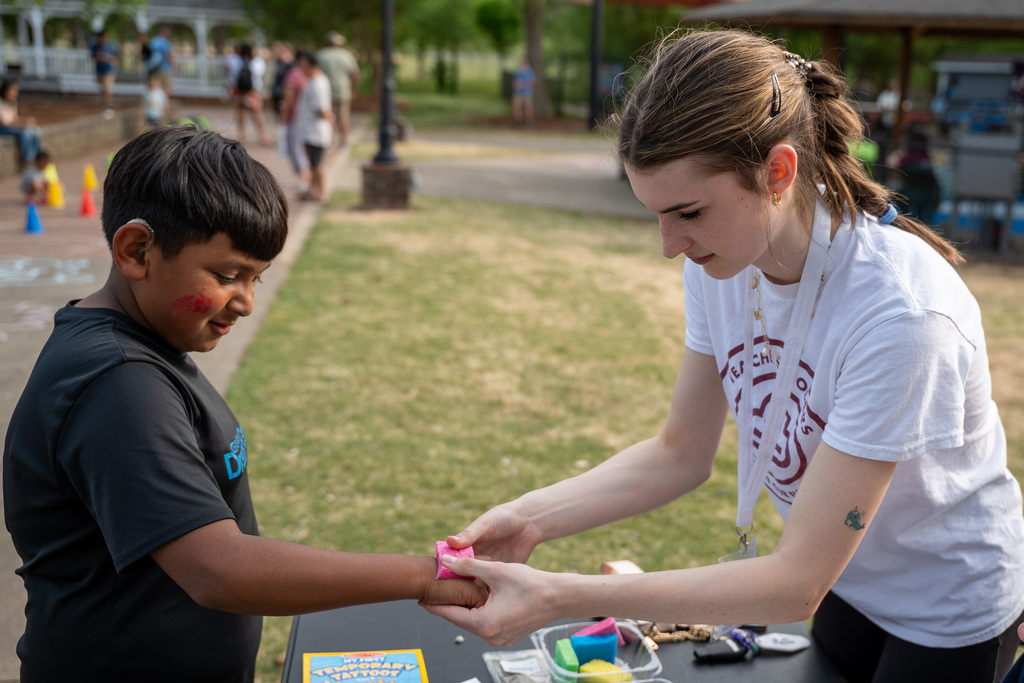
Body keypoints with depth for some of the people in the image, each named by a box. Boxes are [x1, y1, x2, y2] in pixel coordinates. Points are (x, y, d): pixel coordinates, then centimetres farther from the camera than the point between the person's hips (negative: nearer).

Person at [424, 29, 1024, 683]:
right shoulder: (722, 262, -15)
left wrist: (561, 596, -38)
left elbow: (798, 582, -33)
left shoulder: (901, 312, -36)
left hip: (949, 610, -5)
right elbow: (682, 454, -5)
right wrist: (533, 518, -20)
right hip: (845, 580, 5)